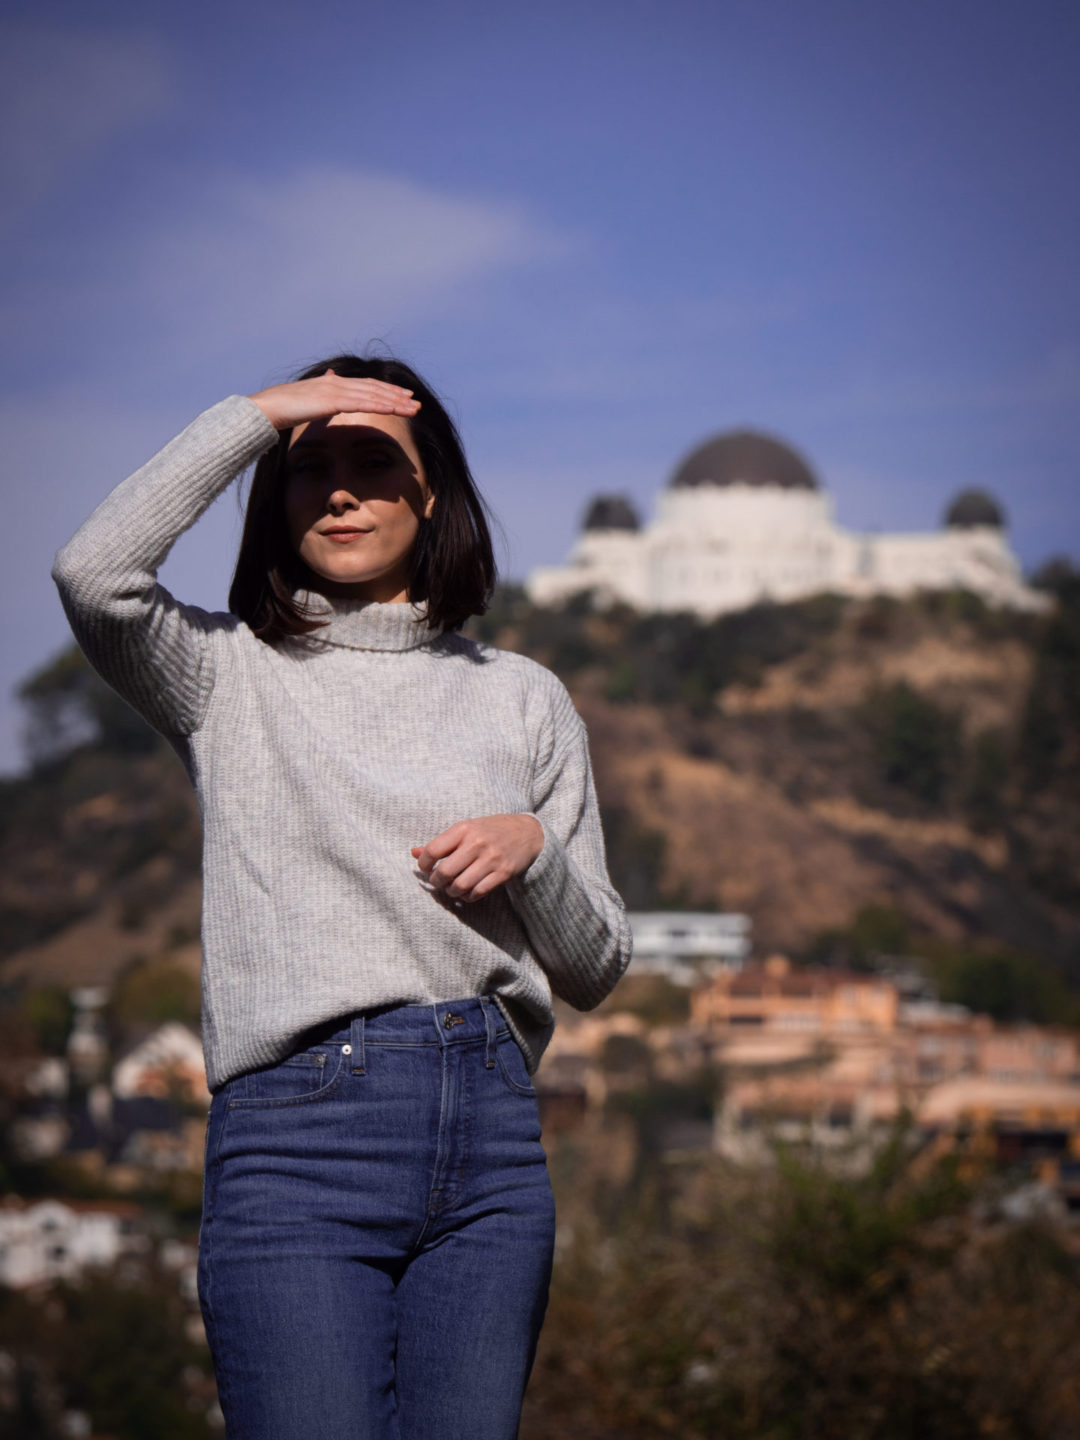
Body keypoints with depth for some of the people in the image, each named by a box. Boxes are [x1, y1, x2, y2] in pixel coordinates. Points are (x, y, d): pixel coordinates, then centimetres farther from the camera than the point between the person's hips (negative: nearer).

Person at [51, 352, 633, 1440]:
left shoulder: (522, 698, 16)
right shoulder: (232, 676, 8)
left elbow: (595, 970, 18)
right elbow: (94, 575, -15)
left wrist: (535, 852, -4)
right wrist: (253, 414, -5)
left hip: (491, 1141, 3)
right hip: (297, 1131, -3)